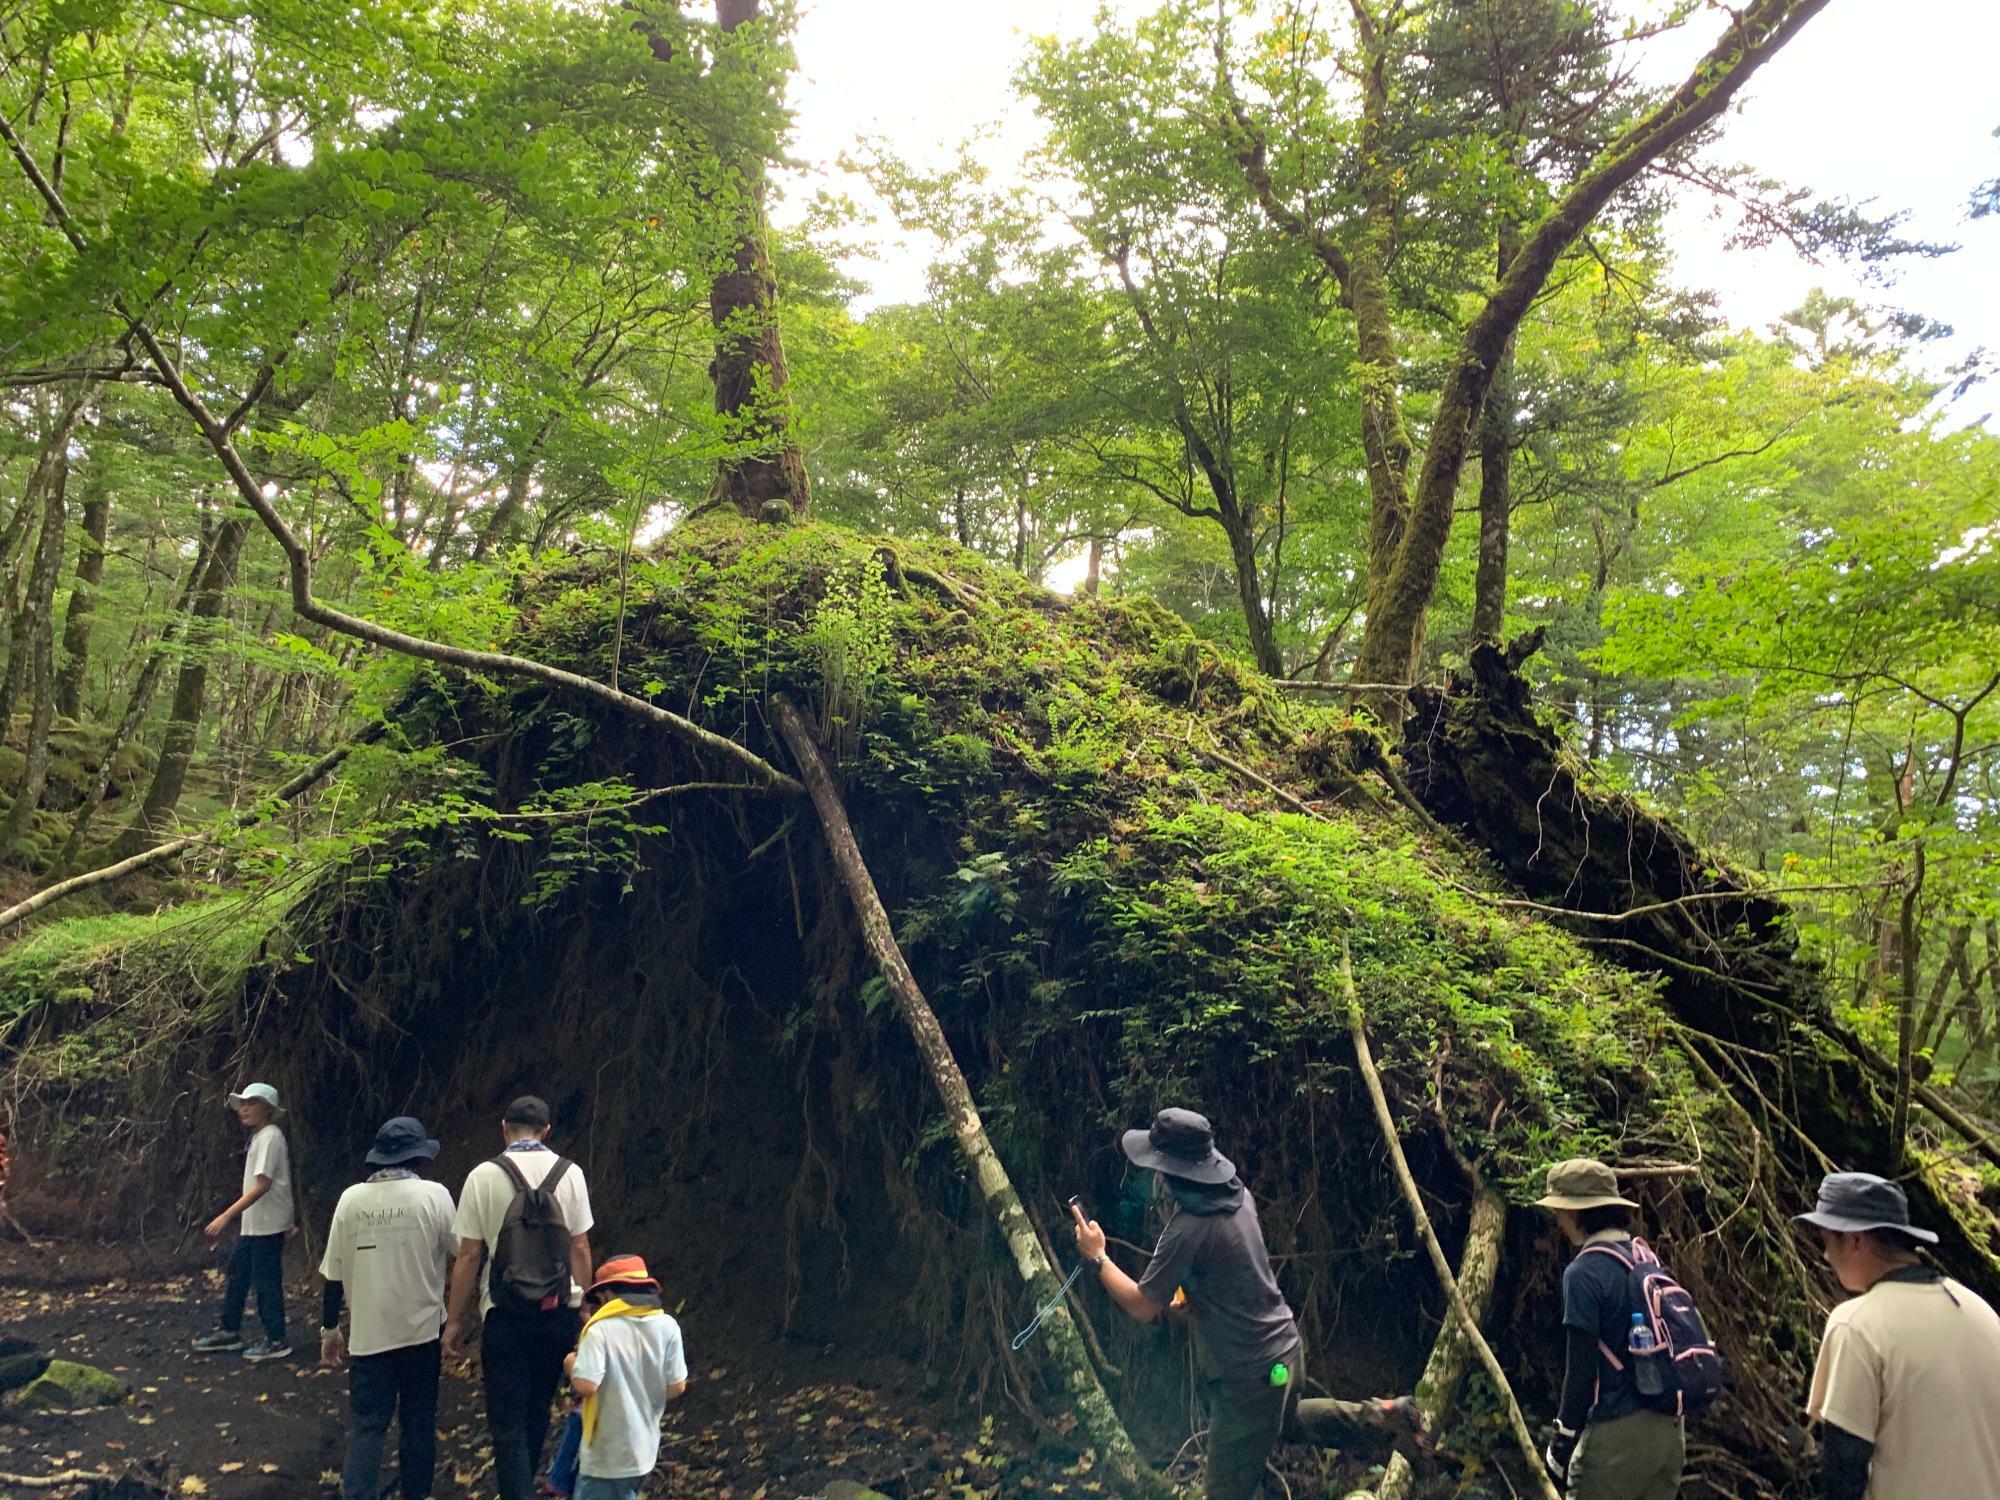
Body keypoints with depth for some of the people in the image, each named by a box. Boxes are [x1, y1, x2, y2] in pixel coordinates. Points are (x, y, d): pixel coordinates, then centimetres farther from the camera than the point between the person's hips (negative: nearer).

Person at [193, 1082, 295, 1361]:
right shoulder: (259, 1137, 13)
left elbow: (262, 1185, -24)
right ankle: (229, 1332, 30)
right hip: (253, 1224, 9)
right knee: (237, 1274, 16)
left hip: (267, 1225, -9)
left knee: (266, 1281, -1)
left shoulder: (270, 1137, -17)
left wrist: (226, 1216, -27)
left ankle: (276, 1341, 9)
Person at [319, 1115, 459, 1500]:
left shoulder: (352, 1198, -4)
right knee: (419, 1421, 14)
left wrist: (330, 1328, 12)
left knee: (365, 1425, 6)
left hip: (368, 1333, 1)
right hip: (421, 1329, -1)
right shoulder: (433, 1195, -11)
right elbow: (460, 1251, -2)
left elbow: (335, 1273, 2)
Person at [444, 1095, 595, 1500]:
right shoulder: (570, 1173, -3)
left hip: (505, 1315, -3)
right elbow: (580, 1247, 0)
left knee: (507, 1421, 6)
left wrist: (455, 1322, 2)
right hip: (559, 1312, 3)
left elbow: (468, 1257, -7)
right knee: (537, 1410, 21)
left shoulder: (483, 1177, -8)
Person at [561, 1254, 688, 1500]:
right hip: (644, 1447, 6)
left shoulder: (601, 1330, -18)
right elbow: (677, 1387, -2)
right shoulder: (667, 1326, -4)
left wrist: (572, 1366, -3)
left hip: (606, 1454, -6)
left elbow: (585, 1385, -24)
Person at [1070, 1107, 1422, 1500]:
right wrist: (1190, 1295, 10)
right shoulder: (1238, 1194, -3)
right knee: (1289, 1420, 37)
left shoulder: (1187, 1230, -29)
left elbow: (1142, 1308, -19)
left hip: (1250, 1375, -9)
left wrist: (1098, 1256, -10)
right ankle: (1386, 1415, 31)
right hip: (1285, 1348, 9)